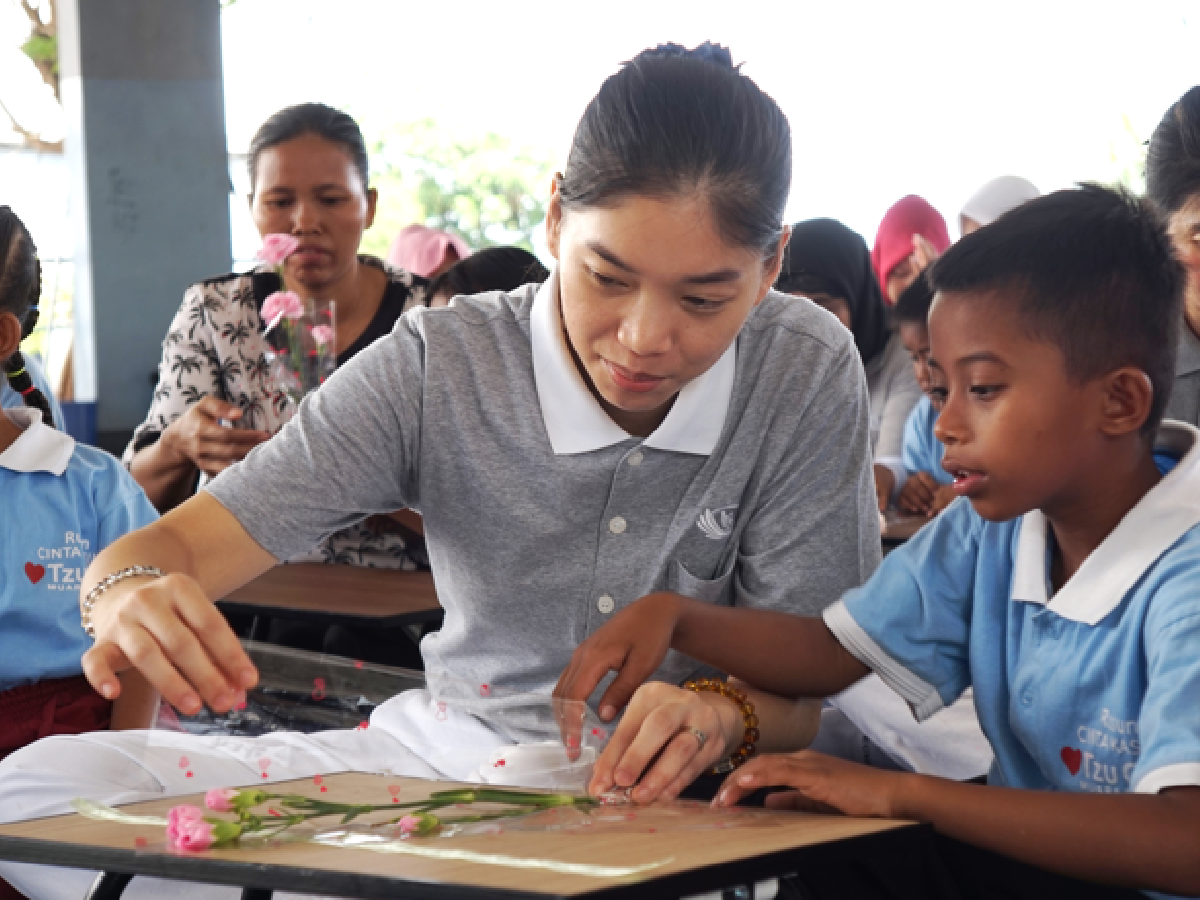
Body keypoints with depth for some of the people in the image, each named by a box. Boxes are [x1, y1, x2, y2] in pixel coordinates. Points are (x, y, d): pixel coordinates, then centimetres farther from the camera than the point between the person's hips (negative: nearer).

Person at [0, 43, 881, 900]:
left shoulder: (807, 374, -11)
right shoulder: (440, 368, -11)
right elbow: (182, 544, -14)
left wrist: (718, 714, -34)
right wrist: (130, 597, -40)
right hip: (451, 747, 4)